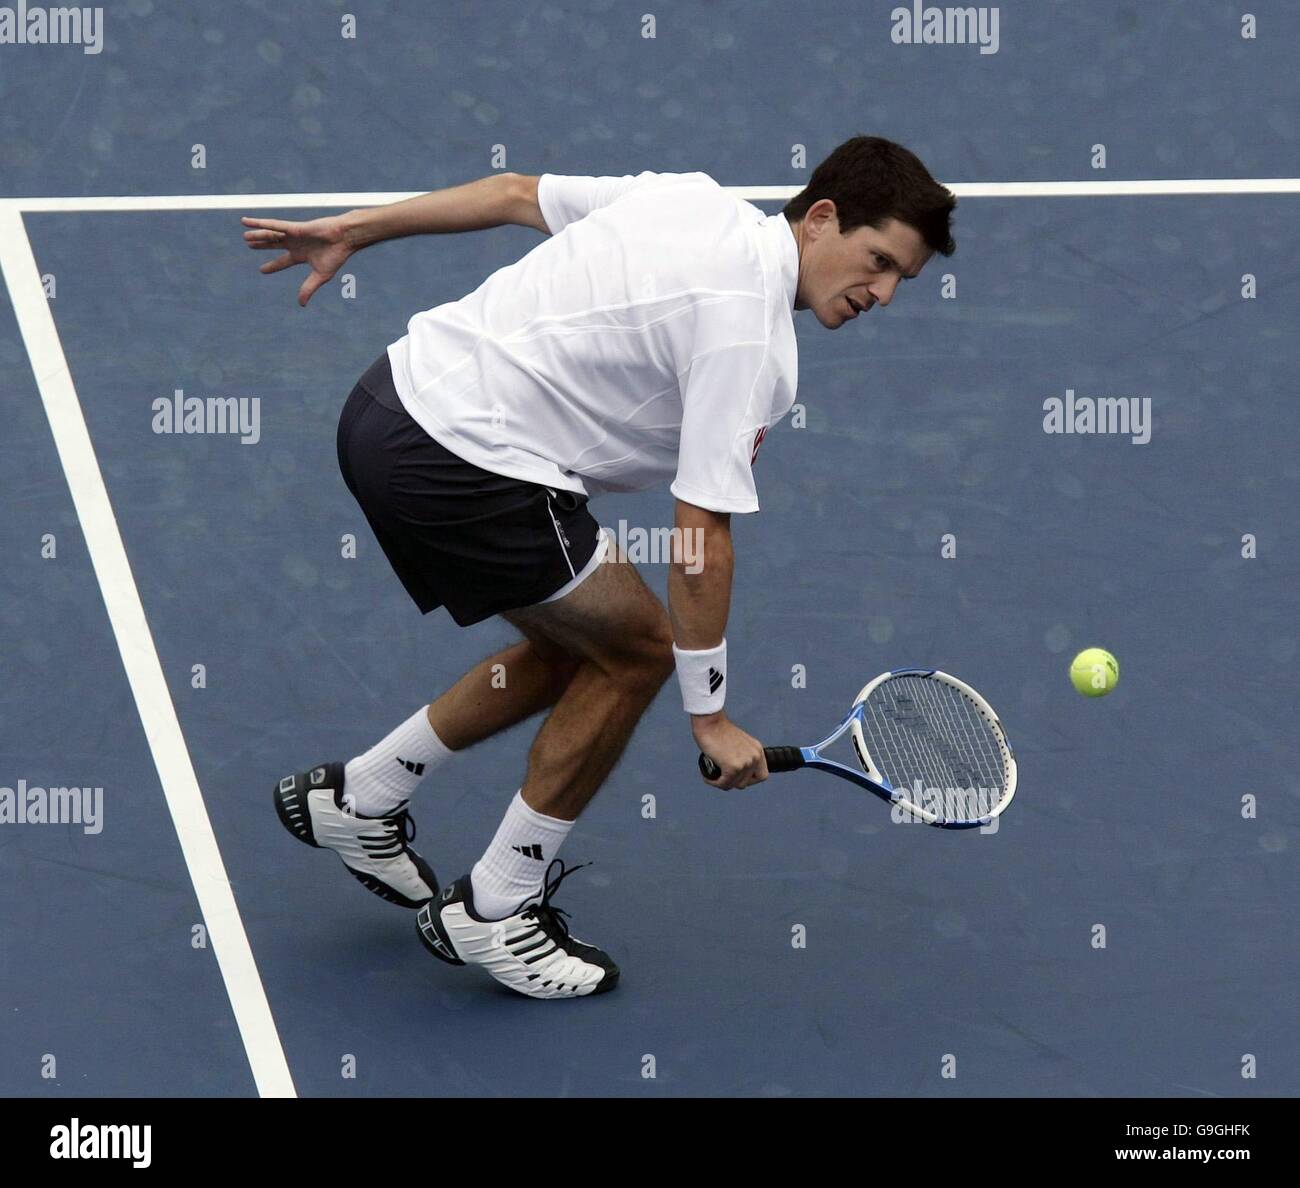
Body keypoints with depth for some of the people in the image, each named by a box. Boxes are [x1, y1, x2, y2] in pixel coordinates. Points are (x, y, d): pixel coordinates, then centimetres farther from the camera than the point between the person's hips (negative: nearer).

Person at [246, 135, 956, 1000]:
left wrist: (351, 231, 24)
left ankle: (360, 799, 30)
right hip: (458, 463, -10)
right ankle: (493, 915, 12)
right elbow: (703, 536, -18)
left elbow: (518, 193, 17)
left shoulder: (692, 196, 10)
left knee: (582, 643, 20)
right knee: (637, 647, 2)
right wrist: (710, 717, -10)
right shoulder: (750, 332, -17)